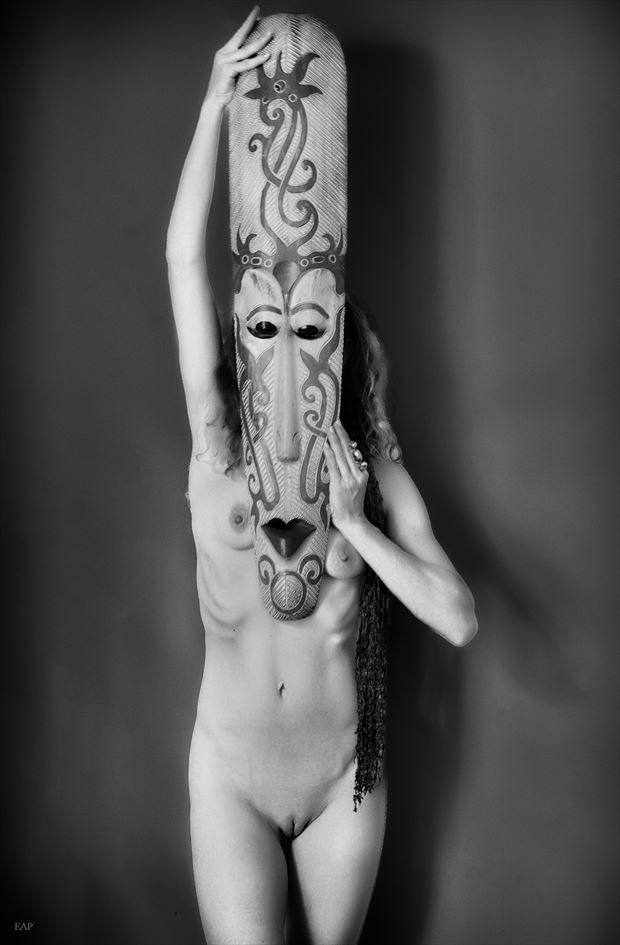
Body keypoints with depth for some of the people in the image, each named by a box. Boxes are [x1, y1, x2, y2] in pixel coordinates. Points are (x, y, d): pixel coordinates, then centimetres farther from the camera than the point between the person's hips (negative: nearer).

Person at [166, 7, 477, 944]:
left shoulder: (377, 468, -6)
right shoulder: (219, 447, -8)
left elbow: (460, 619, -14)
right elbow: (184, 258, -16)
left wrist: (356, 524, -21)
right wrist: (216, 100, -18)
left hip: (344, 774, 1)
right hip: (231, 777, -1)